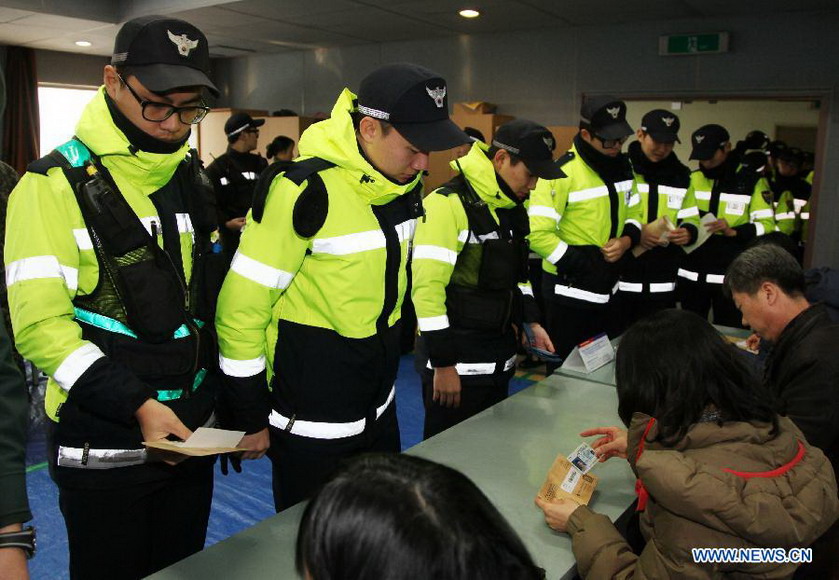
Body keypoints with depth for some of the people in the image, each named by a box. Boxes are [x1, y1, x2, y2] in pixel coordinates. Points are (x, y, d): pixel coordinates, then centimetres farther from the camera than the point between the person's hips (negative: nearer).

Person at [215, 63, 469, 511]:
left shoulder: (403, 185, -1)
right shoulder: (303, 190, -24)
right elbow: (240, 309, -19)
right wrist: (250, 419, -11)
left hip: (379, 406, 7)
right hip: (308, 420, -7)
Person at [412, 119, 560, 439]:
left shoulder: (513, 207, 10)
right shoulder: (448, 204, -18)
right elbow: (427, 287, -22)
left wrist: (532, 323, 9)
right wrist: (443, 364, -20)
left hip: (500, 358, 8)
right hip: (454, 361, -8)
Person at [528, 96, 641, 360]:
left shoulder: (623, 166, 6)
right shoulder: (562, 172, -18)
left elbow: (633, 211, 17)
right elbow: (538, 234, -22)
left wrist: (628, 239, -5)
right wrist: (582, 264, -21)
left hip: (609, 288, 7)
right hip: (569, 290, -7)